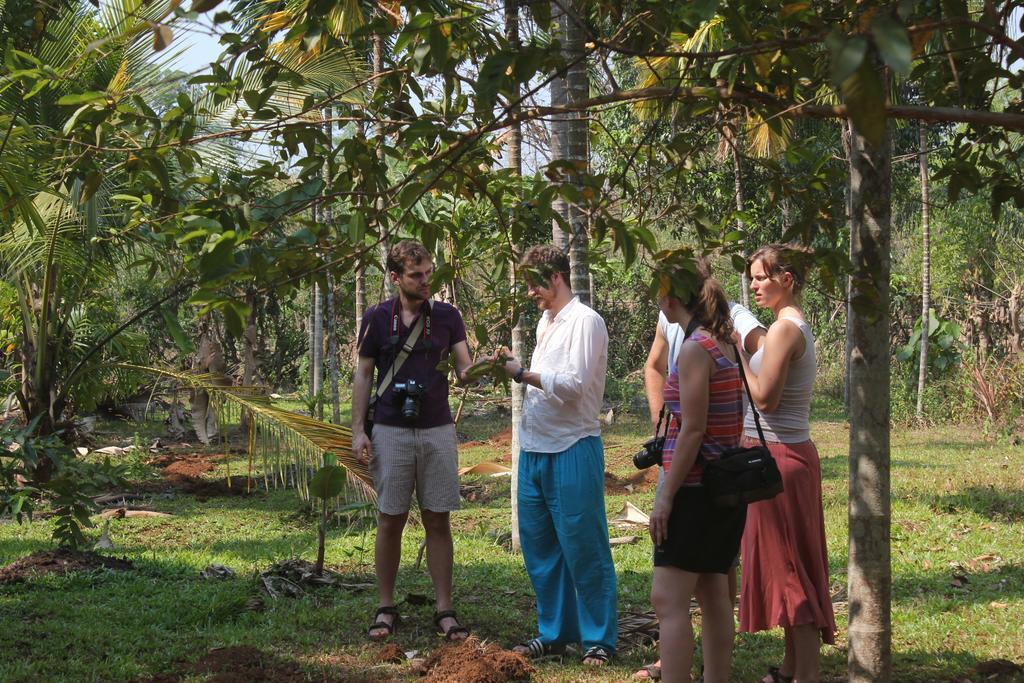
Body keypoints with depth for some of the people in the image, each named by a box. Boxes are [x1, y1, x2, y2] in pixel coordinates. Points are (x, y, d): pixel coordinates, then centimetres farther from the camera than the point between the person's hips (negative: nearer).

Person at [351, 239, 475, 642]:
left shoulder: (446, 316, 4)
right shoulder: (377, 318, 2)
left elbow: (464, 370, -1)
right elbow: (363, 375, 6)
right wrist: (358, 430, -2)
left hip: (437, 431, 1)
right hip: (390, 432, -1)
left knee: (438, 520, 3)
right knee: (391, 521, 3)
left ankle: (444, 610, 7)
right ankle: (386, 607, 14)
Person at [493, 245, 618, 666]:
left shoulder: (585, 322, -10)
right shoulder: (546, 323, 16)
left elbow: (572, 385, -18)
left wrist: (522, 373, -12)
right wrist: (512, 371, 3)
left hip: (573, 449, -8)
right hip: (535, 449, 8)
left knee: (583, 549, -2)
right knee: (539, 546, 12)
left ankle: (600, 639, 7)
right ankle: (554, 632, 23)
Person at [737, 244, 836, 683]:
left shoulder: (784, 328, -16)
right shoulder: (797, 326, 14)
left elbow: (765, 398, -21)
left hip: (777, 457, -10)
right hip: (789, 453, 10)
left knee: (787, 564, -6)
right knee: (791, 564, 14)